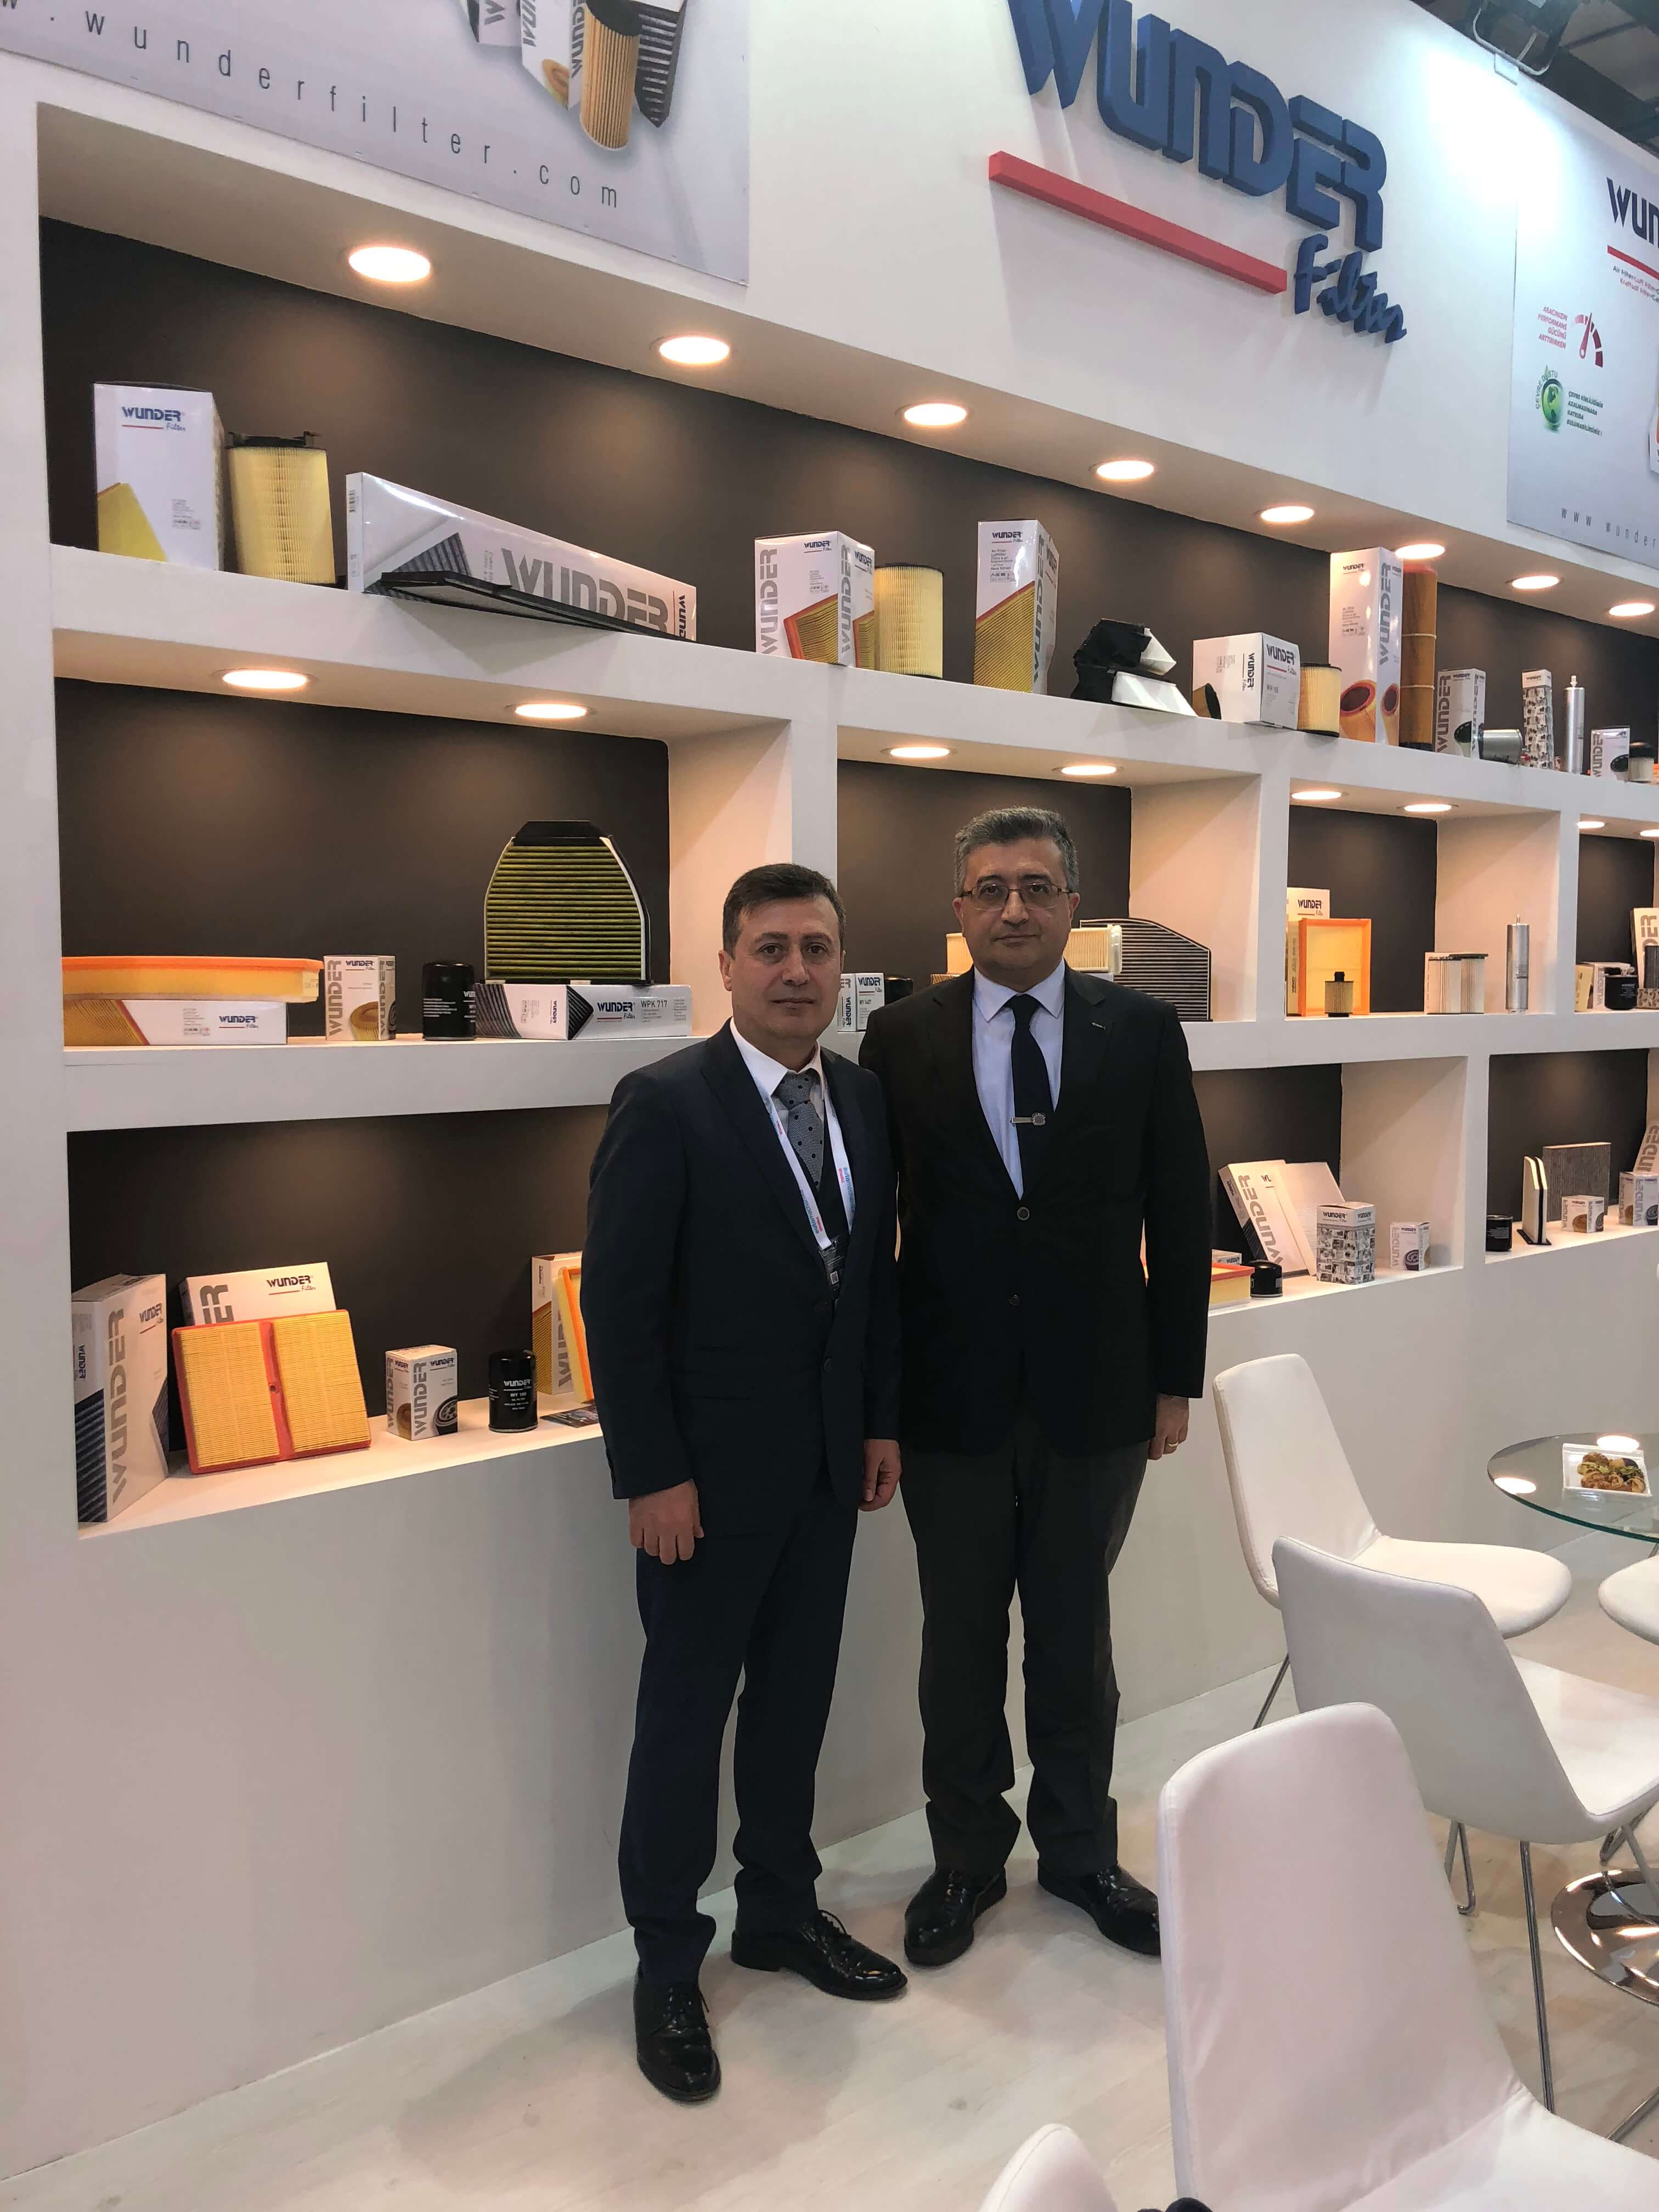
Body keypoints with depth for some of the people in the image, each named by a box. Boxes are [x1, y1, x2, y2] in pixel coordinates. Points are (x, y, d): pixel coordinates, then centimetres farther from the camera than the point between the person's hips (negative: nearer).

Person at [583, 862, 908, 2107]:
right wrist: (653, 1476, -17)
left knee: (797, 1698, 18)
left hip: (829, 1462, 6)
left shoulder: (863, 1099, 4)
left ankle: (782, 1912, 38)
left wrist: (882, 1422, 9)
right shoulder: (667, 1105, -16)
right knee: (687, 1713, 8)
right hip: (712, 1469, -6)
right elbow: (619, 1303, -16)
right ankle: (667, 1967, 26)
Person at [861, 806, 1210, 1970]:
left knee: (1076, 1634, 16)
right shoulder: (902, 1037, -3)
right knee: (960, 1640, 14)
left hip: (1094, 1393, 1)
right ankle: (967, 1855, 35)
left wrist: (1175, 1380, 0)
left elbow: (1181, 1212, 1)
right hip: (952, 1393, 0)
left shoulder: (1142, 1030, -2)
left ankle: (1080, 1849, 38)